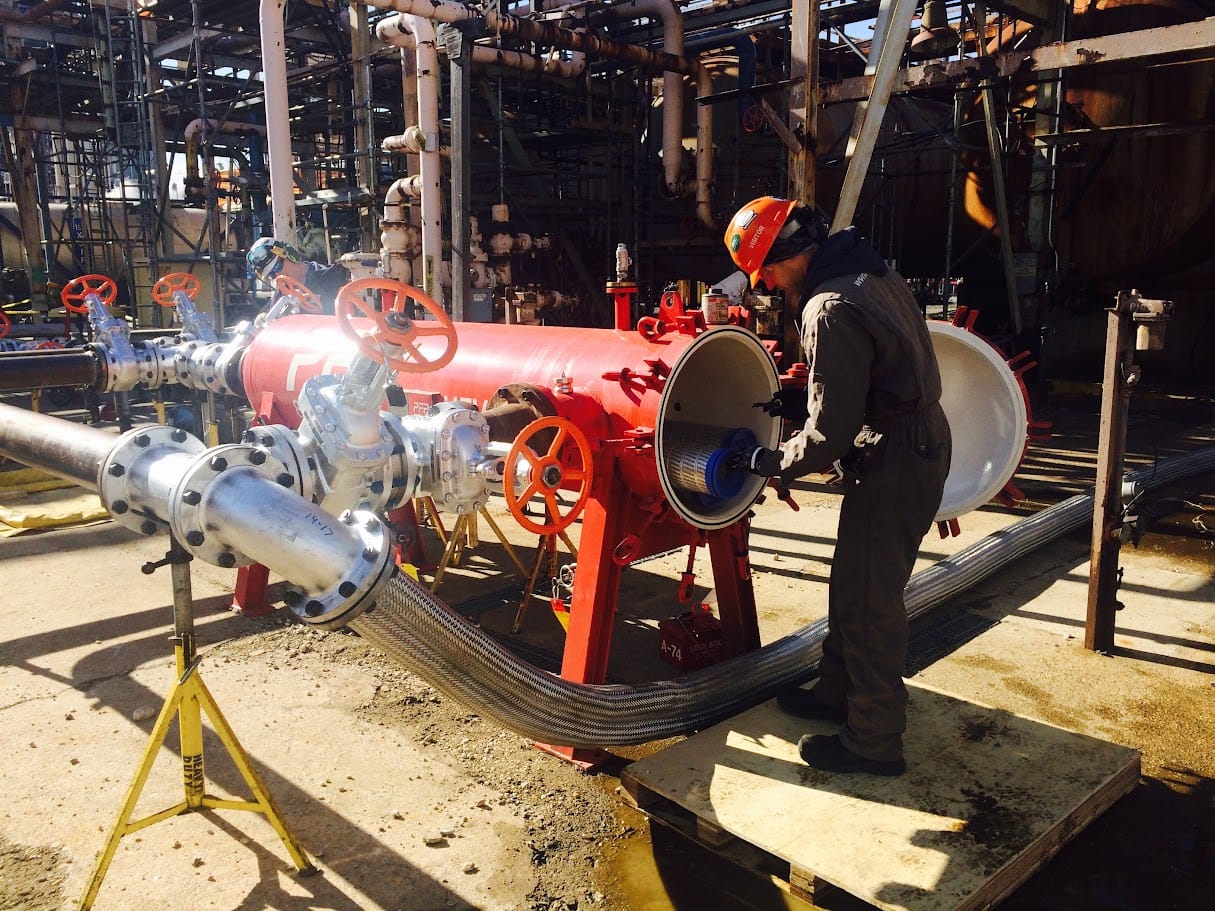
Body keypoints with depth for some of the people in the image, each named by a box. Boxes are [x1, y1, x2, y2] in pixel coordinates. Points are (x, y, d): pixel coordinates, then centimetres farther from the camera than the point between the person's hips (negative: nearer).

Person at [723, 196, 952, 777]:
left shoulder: (831, 310, -24)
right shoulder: (874, 275, 8)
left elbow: (831, 430, -23)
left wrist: (774, 463, -7)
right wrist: (798, 402, 9)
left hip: (892, 465, -10)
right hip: (921, 441, 10)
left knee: (868, 600, 2)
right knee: (853, 583, 21)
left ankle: (874, 743, 16)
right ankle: (837, 693, 38)